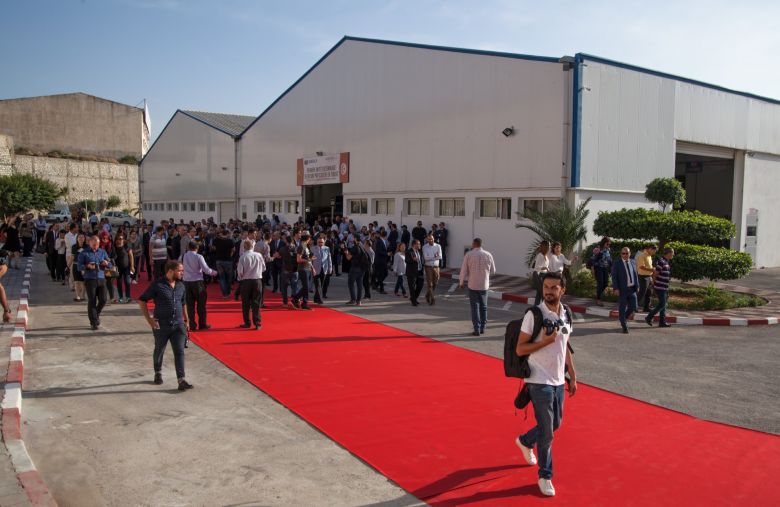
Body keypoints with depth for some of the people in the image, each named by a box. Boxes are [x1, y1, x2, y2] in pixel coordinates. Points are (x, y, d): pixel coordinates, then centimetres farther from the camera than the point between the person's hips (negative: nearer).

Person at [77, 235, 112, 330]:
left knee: (103, 300, -1)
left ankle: (97, 314, 28)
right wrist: (87, 266, -22)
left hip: (101, 279, 3)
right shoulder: (84, 253, 2)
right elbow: (79, 266, -3)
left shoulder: (102, 252, 11)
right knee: (92, 301, -2)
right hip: (90, 280, -3)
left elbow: (110, 266, 11)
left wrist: (106, 264, -12)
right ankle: (94, 323, 5)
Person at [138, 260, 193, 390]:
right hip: (161, 325, -3)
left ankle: (181, 380, -6)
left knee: (179, 352, -5)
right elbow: (142, 300, -6)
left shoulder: (181, 286, 6)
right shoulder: (157, 285, -10)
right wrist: (149, 319, -11)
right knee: (159, 351, 16)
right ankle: (158, 373, 39)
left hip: (178, 325, 3)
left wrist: (186, 319, 17)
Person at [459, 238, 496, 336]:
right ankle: (482, 328, 20)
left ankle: (477, 329, 0)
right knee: (483, 307, 15)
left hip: (473, 285, -2)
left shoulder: (469, 255, -9)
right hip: (484, 285, 2)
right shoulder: (488, 255, -4)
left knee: (475, 307, 3)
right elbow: (493, 271, 3)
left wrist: (461, 282, 8)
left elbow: (463, 270, -7)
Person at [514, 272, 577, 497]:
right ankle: (545, 476, 17)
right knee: (547, 431, -1)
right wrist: (544, 342, -26)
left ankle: (525, 441, 46)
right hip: (540, 381, -6)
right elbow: (519, 349, -14)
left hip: (558, 381, 7)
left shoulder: (566, 315, 4)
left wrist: (572, 376, 14)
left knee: (555, 424, 19)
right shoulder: (534, 315, -15)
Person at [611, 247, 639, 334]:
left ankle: (624, 318, 32)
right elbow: (614, 277, -8)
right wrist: (616, 288, -16)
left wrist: (637, 286, 10)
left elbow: (635, 275, 15)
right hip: (622, 290, -5)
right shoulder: (616, 264, -5)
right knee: (622, 309, 2)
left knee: (633, 307, 5)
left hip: (632, 289, 5)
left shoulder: (633, 262, 10)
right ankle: (624, 327, 13)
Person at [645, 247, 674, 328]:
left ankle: (662, 322, 15)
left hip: (664, 288, 9)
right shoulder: (661, 262, -16)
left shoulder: (667, 262, 14)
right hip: (660, 287, -9)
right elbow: (655, 274, -15)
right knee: (662, 304, -8)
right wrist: (654, 286, -10)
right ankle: (649, 318, 2)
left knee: (663, 304, 11)